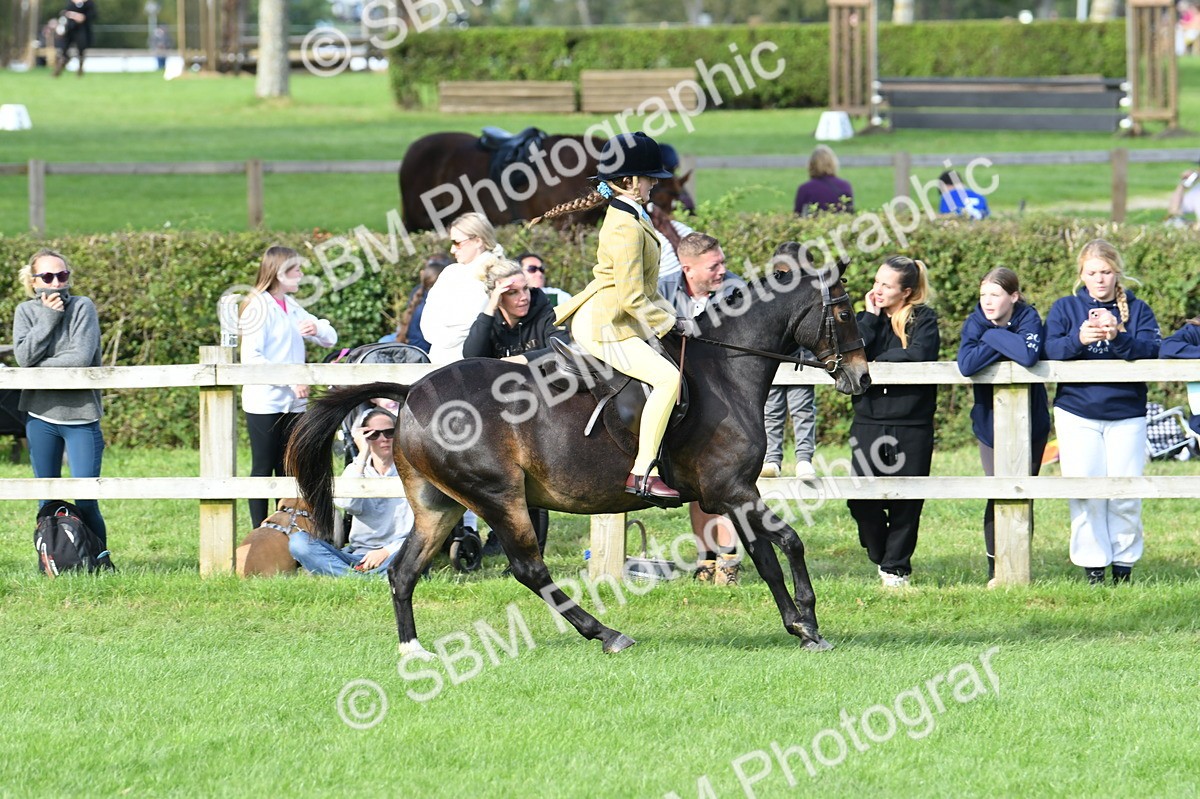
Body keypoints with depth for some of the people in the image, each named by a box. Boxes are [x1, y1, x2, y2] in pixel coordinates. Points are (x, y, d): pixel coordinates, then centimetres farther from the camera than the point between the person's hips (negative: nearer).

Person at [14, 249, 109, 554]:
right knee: (48, 501, 8)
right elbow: (24, 356, -11)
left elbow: (81, 357, -16)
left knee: (86, 501, -5)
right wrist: (49, 316, -12)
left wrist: (39, 367, -8)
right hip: (41, 417, 3)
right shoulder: (26, 311, 6)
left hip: (81, 416, -3)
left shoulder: (83, 307, -3)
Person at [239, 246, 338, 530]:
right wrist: (289, 380, -22)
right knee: (263, 469, -2)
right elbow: (252, 357, -17)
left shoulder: (291, 307, 15)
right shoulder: (259, 307, -8)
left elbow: (331, 338, 18)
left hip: (293, 402, 7)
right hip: (265, 402, -7)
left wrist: (317, 329, -6)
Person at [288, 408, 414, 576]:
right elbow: (346, 503, -11)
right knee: (297, 540, -21)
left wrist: (387, 551, -17)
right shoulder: (355, 470, 13)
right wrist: (363, 454, -8)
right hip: (358, 557, 3)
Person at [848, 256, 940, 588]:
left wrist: (879, 359, -7)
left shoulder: (923, 318, 2)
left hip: (911, 426, -3)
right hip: (869, 421, 3)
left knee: (905, 501, -1)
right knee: (862, 500, -4)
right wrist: (871, 316, -5)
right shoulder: (868, 319, 12)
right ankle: (880, 556, 19)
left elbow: (920, 354, -17)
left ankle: (896, 566, 12)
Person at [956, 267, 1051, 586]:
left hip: (1029, 423, -1)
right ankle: (996, 570, 6)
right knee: (997, 498, -4)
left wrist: (992, 337, -21)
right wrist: (1007, 345, -23)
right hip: (991, 424, 1)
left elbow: (1029, 355, -31)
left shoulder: (1028, 319, -10)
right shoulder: (975, 323, -6)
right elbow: (966, 364, -24)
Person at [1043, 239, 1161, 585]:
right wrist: (1078, 340, -27)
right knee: (1085, 493, -4)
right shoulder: (1065, 308, 8)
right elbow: (1049, 349, -7)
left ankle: (1124, 565, 7)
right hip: (1077, 414, 0)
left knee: (1126, 493, -3)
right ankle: (1093, 567, 2)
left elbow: (1152, 349, -9)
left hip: (1126, 414, 0)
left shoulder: (1137, 310, 7)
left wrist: (1119, 338, -27)